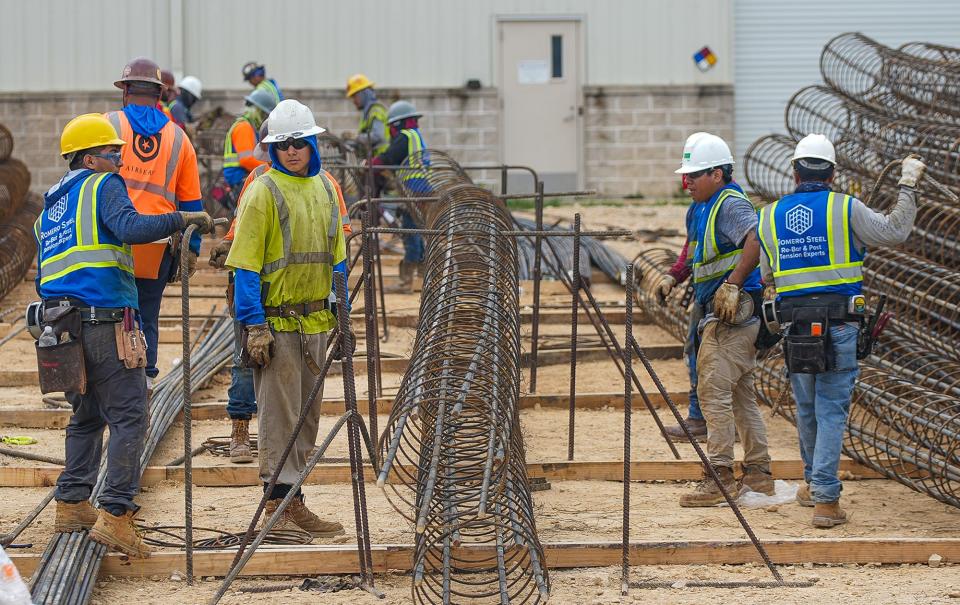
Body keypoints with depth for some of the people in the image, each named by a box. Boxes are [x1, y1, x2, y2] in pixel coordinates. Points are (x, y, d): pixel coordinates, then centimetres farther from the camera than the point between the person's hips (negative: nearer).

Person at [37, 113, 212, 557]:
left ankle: (72, 504, 21)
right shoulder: (102, 185, 0)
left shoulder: (49, 209, 24)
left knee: (87, 416, 21)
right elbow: (130, 228, -19)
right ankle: (114, 515, -15)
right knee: (128, 417, -7)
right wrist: (182, 219, -14)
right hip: (106, 318, -8)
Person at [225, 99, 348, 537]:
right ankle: (284, 503, 0)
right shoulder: (263, 191, -8)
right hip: (276, 321, -7)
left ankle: (287, 500, 19)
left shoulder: (325, 189, 11)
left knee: (307, 415, 11)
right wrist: (255, 326, -16)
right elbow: (246, 265, -11)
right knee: (280, 414, -4)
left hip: (315, 321, 7)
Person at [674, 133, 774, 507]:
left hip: (729, 317, -11)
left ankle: (720, 477, -10)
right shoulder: (711, 207, 18)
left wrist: (732, 284, -29)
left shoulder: (731, 204, -14)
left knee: (714, 393, -11)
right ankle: (758, 474, 18)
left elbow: (756, 240, -30)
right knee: (741, 396, 13)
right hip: (733, 318, 11)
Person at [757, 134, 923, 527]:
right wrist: (908, 186, 9)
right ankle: (825, 498, -8)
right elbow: (894, 232, -2)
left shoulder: (769, 216, 9)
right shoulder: (845, 209, -4)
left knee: (807, 409, 18)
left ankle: (812, 483, 33)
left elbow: (767, 277, 16)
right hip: (839, 324, -3)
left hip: (794, 327, 3)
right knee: (831, 411, -2)